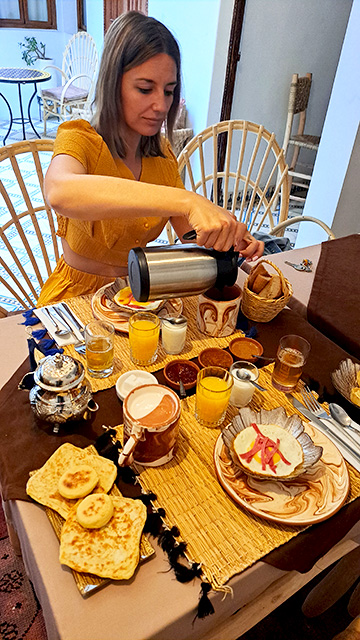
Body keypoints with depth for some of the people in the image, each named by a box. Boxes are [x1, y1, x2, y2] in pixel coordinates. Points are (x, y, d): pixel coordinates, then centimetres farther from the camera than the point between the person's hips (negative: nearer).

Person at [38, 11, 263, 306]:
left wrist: (228, 239, -21)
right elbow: (60, 193, -39)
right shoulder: (79, 139, -14)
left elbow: (189, 230, 2)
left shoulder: (162, 152, 5)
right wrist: (186, 200, -47)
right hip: (78, 297, -5)